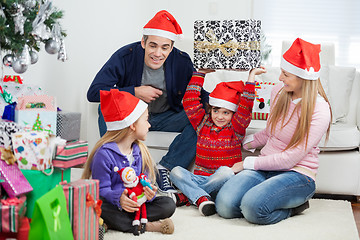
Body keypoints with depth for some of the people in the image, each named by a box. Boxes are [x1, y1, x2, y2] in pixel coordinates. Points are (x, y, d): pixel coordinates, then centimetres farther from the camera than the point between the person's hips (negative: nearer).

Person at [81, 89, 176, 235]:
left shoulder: (140, 151, 9)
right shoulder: (104, 153, -12)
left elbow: (145, 184, 5)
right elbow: (102, 189, -14)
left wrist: (149, 193, -20)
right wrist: (118, 198, -35)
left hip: (136, 204, 5)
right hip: (113, 205, -5)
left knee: (168, 205, -15)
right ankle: (145, 226, -29)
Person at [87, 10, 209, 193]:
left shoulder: (181, 61, -12)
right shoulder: (125, 56, -18)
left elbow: (198, 94, -5)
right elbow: (93, 92, -22)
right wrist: (135, 92, -26)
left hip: (166, 118, 2)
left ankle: (164, 168, -21)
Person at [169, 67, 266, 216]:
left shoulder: (236, 129, 6)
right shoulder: (202, 124, 13)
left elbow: (245, 107, -7)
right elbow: (190, 100, 12)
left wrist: (251, 76, -5)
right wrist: (201, 72, 16)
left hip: (223, 181, -2)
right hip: (199, 178, 3)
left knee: (225, 171, -36)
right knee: (175, 171, -22)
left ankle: (186, 196, -27)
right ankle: (201, 198, -40)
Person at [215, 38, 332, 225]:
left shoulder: (319, 111, -15)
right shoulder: (278, 92, 5)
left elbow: (290, 158, -17)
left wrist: (249, 163, -12)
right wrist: (246, 143, 18)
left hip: (297, 174, -5)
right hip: (266, 166, 6)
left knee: (253, 206, -34)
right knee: (224, 205, -21)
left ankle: (293, 206, -4)